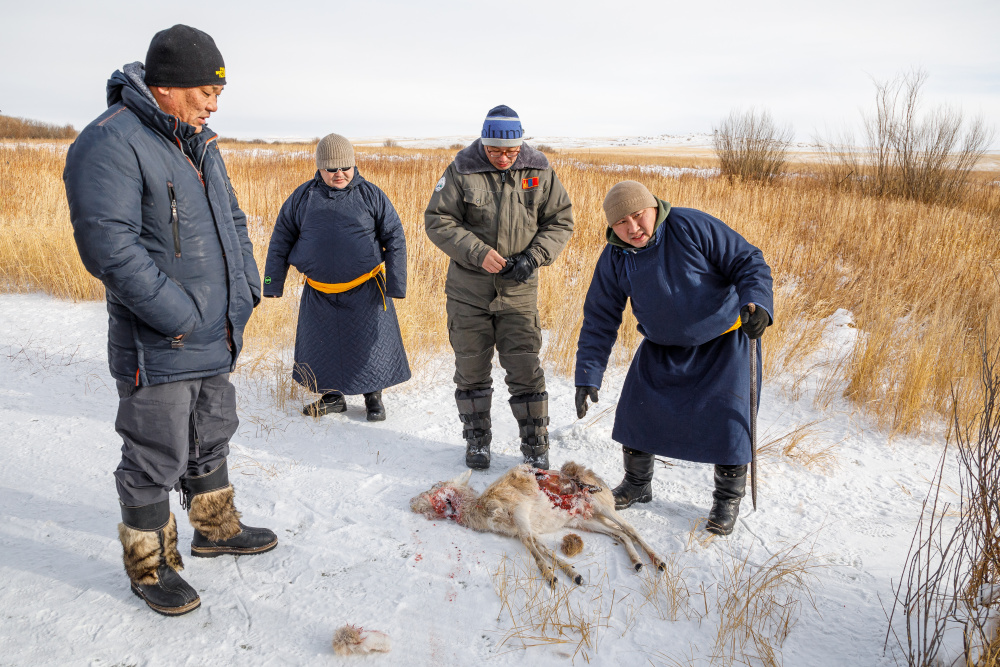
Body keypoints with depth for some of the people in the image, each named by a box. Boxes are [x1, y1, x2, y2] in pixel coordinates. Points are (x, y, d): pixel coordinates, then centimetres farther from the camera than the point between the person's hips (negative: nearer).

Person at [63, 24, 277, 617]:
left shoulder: (198, 143, 11)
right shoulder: (111, 144, -18)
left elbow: (233, 219, 19)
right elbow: (109, 247, -25)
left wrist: (248, 290, 8)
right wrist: (179, 317, -23)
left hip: (217, 339, 9)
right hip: (158, 347, -9)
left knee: (212, 437, 22)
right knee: (156, 459, 5)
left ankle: (216, 527, 42)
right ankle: (150, 566, 24)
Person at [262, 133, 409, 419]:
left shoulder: (371, 195, -1)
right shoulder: (302, 197, 2)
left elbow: (395, 239, 1)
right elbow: (281, 240, 9)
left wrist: (395, 284, -3)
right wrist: (272, 284, 7)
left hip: (365, 290, -2)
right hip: (318, 294, 2)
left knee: (372, 345, 3)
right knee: (320, 346, 10)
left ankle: (373, 397, 24)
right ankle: (332, 396, 30)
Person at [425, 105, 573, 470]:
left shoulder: (539, 171, -1)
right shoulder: (461, 170, -7)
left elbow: (561, 221, 4)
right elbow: (437, 220, -6)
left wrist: (533, 257, -11)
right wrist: (477, 252, -18)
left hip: (518, 291, 0)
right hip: (468, 290, 0)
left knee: (525, 371, 0)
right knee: (471, 369, 10)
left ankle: (536, 448, 14)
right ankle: (477, 440, 27)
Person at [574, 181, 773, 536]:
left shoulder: (693, 227, -23)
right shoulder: (614, 260, -10)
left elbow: (748, 262, -17)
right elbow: (599, 319, -5)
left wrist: (757, 303, -37)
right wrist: (588, 376, -10)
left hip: (724, 340, -4)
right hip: (663, 348, 4)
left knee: (727, 420, -7)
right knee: (637, 410, 0)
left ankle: (728, 499, 16)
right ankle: (637, 483, 25)